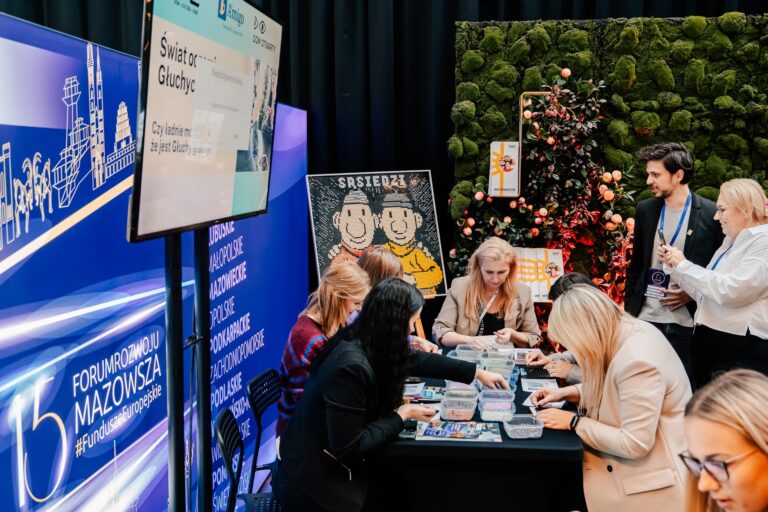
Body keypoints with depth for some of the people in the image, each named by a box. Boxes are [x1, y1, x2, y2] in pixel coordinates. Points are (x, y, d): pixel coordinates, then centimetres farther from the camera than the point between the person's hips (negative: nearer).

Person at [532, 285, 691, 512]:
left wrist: (575, 422, -18)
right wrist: (565, 392, 6)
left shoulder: (638, 361, -30)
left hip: (652, 480, -9)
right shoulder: (622, 332, -2)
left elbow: (634, 445, -27)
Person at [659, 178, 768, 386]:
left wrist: (684, 264, -13)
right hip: (709, 344, 9)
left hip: (743, 351, -9)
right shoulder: (732, 242, 18)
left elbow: (730, 290, -23)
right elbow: (706, 294, 18)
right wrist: (675, 265, 7)